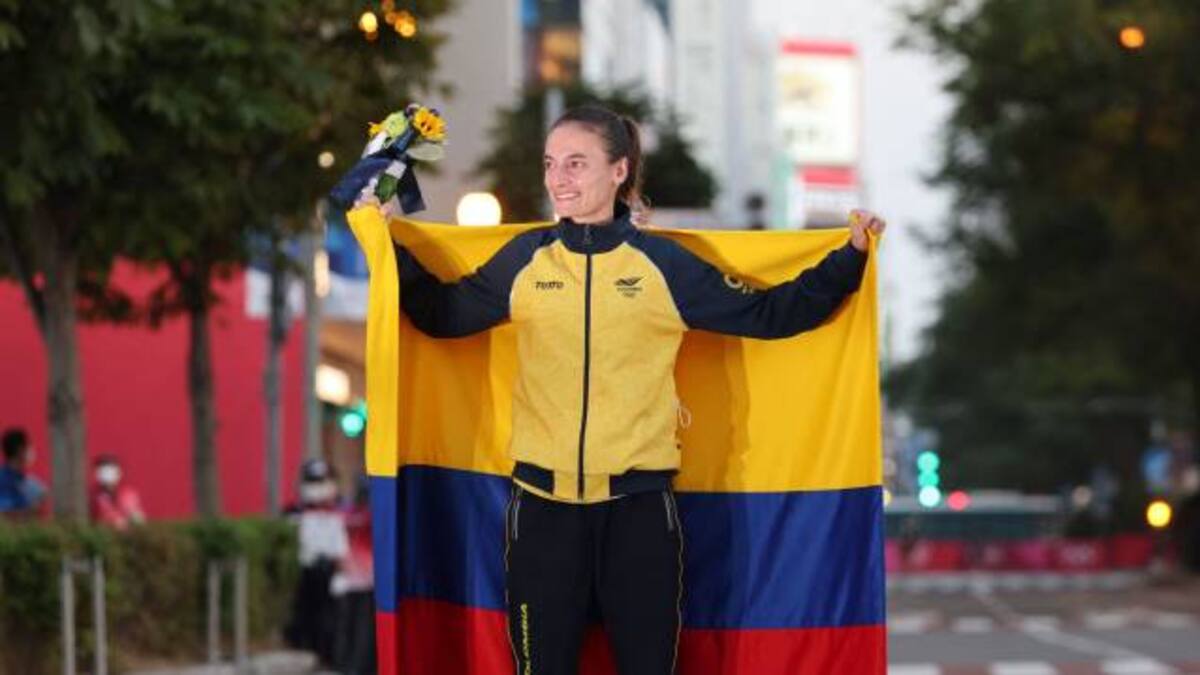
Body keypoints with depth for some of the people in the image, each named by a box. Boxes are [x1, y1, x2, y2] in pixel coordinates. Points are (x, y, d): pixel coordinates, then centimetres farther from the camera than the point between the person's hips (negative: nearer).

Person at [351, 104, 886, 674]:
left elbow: (768, 313, 7)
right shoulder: (524, 259, 4)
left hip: (639, 504, -1)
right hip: (542, 502, 1)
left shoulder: (663, 264, 1)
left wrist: (851, 257, 3)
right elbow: (441, 314, 14)